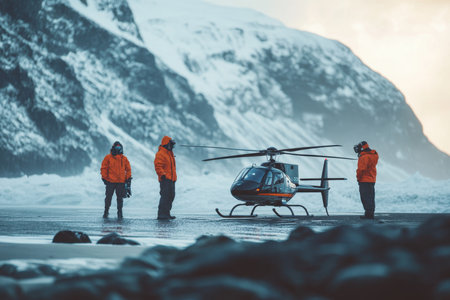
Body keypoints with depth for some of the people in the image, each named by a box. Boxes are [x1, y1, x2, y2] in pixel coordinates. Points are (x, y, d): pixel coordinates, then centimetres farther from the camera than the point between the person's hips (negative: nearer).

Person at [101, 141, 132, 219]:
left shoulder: (124, 158, 8)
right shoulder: (108, 157, 1)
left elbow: (128, 169, 14)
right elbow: (103, 168, 3)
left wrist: (128, 178, 6)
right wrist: (104, 178, -3)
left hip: (121, 182, 2)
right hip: (110, 181, -2)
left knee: (120, 198, 4)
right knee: (108, 197, 3)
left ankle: (120, 212, 10)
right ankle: (106, 212, 14)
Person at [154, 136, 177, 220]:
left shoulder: (170, 153, 21)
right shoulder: (160, 154, -10)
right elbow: (158, 166, -18)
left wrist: (174, 177, 27)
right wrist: (163, 175, -27)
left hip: (171, 179, 10)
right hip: (165, 179, -10)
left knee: (171, 196, 11)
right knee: (165, 196, -15)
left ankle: (166, 214, 17)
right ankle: (161, 214, -16)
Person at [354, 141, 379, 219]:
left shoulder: (364, 157, -18)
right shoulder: (373, 155, 14)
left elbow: (361, 169, -21)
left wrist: (358, 178, -9)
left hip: (365, 180, -10)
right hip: (372, 180, 10)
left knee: (366, 197, -7)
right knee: (371, 197, 12)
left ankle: (368, 213, -9)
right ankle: (371, 213, 16)